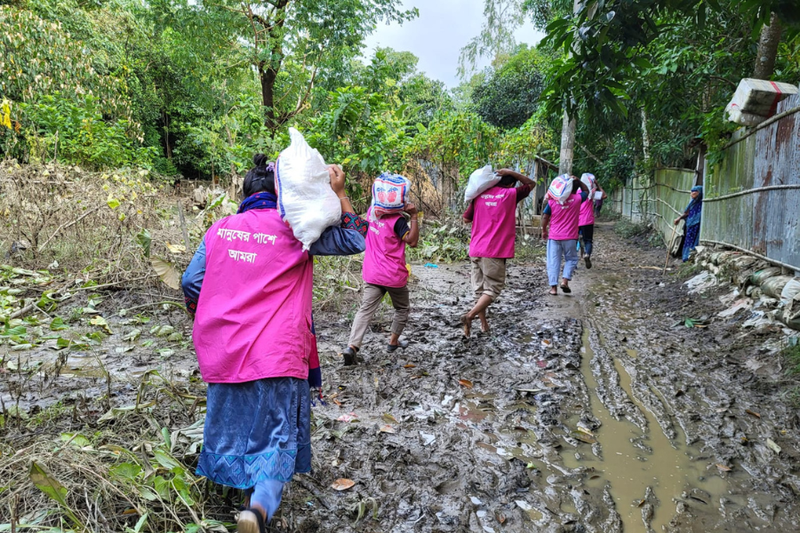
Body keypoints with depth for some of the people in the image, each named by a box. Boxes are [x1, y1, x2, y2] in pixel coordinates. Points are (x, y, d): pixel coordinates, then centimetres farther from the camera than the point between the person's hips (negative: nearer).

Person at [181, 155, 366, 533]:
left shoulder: (219, 229, 9)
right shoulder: (293, 228, -4)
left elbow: (191, 281, 9)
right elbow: (353, 242, 1)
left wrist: (205, 324, 25)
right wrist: (339, 193, 5)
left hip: (222, 351, 5)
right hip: (275, 354, -4)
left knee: (232, 424, 23)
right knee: (278, 434, 3)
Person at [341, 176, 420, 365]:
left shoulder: (372, 211, 1)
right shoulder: (397, 220, -19)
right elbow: (412, 242, -22)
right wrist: (414, 217, -23)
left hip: (372, 274, 5)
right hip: (394, 276, -5)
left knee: (366, 309, -1)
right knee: (402, 308, 21)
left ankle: (352, 346, -16)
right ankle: (394, 342, 30)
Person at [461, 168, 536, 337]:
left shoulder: (480, 195, 9)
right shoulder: (511, 194, -1)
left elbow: (466, 219, 17)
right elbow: (531, 184, 16)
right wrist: (510, 172, 6)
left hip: (475, 250, 5)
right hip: (494, 251, -5)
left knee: (480, 288, 13)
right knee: (493, 288, 1)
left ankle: (483, 323, 20)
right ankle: (470, 315, -16)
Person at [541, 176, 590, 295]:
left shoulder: (552, 200, -1)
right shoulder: (577, 199, -4)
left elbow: (545, 217, 2)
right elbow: (586, 191, 17)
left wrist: (544, 230, 14)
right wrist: (578, 180, 12)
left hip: (554, 237, 1)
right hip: (570, 237, -1)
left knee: (553, 262, 5)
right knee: (571, 259, 16)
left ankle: (553, 287, 2)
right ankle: (565, 280, -1)